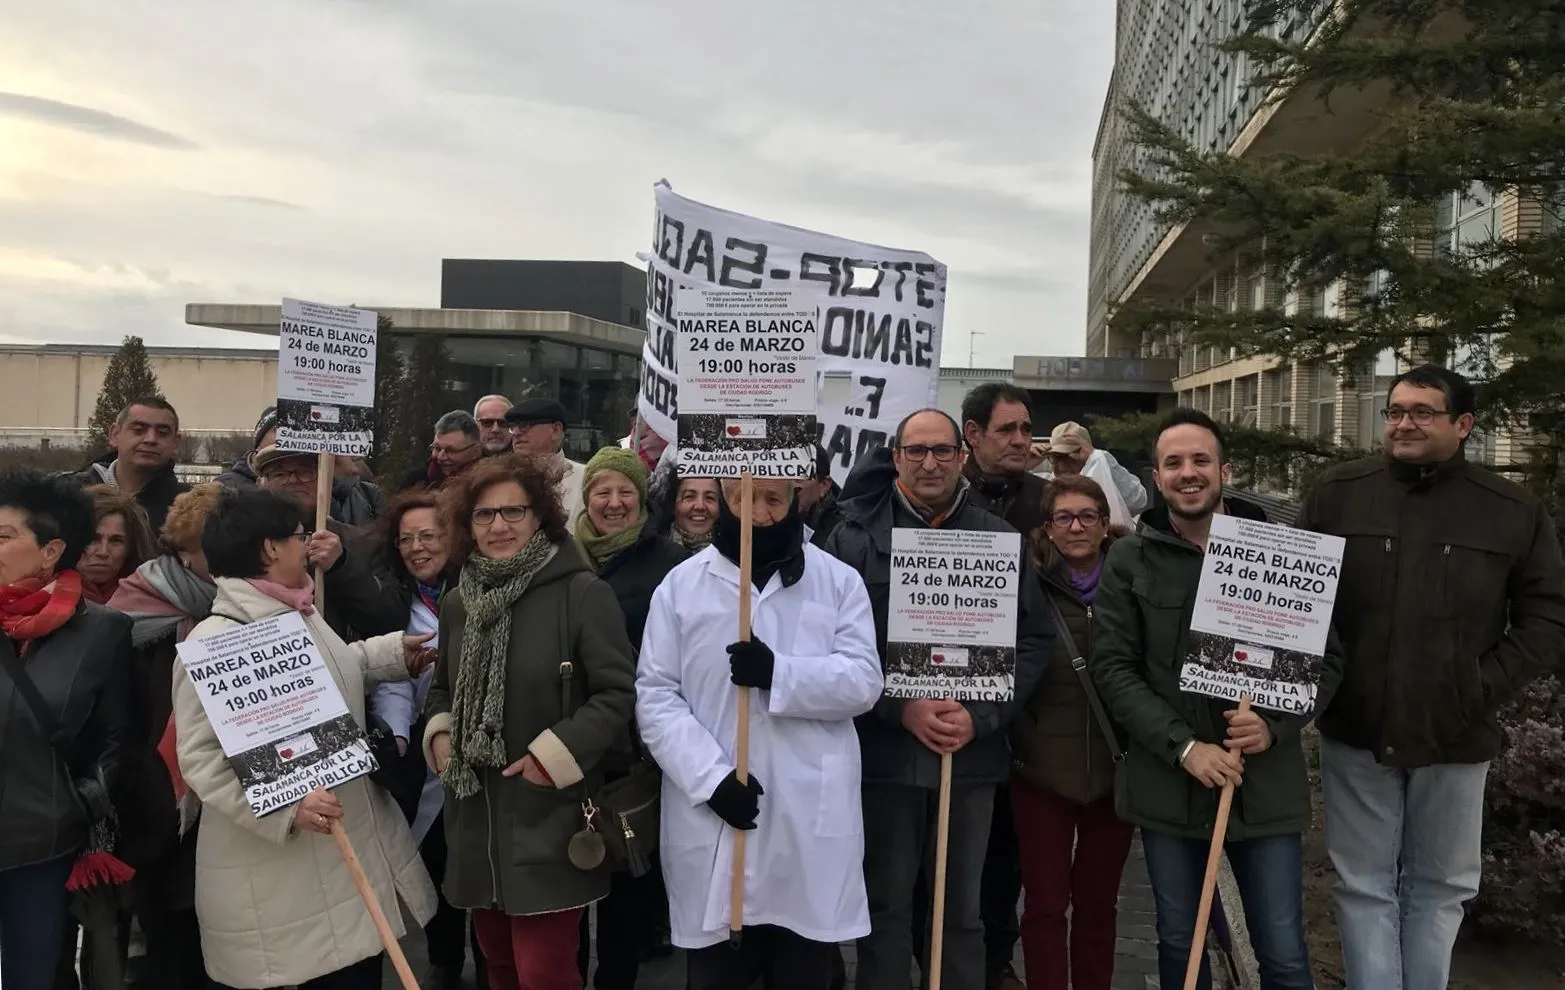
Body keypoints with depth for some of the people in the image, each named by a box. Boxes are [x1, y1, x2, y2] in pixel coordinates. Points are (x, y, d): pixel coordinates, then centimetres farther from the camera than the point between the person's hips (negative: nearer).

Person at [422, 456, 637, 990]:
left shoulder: (583, 593, -13)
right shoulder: (458, 602, 8)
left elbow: (617, 692, -14)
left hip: (549, 817, -6)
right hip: (475, 815, 6)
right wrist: (439, 734, 2)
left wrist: (555, 754, -19)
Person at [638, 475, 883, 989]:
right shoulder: (681, 584, 4)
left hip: (810, 823, 0)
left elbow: (863, 681, -4)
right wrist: (711, 776, -14)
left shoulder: (840, 580, 4)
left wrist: (779, 672, -20)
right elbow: (655, 696, -1)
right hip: (711, 819, 0)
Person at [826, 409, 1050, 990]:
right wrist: (901, 709, -15)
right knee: (885, 905, 11)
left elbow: (1034, 640, 1)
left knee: (963, 908, 15)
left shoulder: (1001, 539, 3)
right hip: (884, 750, -1)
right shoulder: (855, 537, -2)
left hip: (973, 753, 1)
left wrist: (980, 717, -10)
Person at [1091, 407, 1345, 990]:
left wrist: (1275, 724, -14)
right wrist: (1183, 746, -15)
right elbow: (1112, 668, -5)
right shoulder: (1128, 560, -1)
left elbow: (1326, 658, 3)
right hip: (1167, 783, 1)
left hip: (1266, 782, 0)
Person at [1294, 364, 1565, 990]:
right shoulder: (1336, 493, -2)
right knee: (1364, 885, 8)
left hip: (1455, 737, 1)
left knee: (1440, 887, 16)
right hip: (1356, 729, -1)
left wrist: (1487, 687, -8)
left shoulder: (1515, 511, -1)